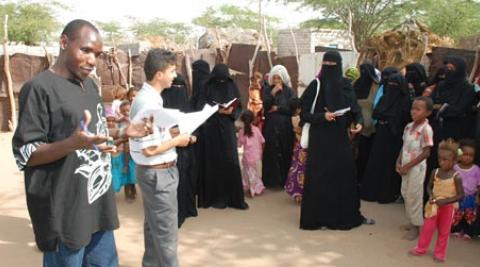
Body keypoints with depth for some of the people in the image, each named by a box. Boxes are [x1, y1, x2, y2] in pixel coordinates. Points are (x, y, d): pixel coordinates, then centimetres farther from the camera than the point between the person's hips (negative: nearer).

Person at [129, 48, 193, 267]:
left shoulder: (149, 97, 7)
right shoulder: (148, 103, -23)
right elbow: (149, 149, -25)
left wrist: (173, 134, 7)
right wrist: (177, 140, -13)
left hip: (156, 171, 10)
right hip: (158, 173, -10)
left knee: (154, 226, 21)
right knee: (166, 230, 2)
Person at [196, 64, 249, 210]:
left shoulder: (232, 87, 6)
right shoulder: (208, 89, -2)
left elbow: (239, 108, 6)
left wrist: (232, 111, -15)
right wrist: (217, 110, -21)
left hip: (227, 129, 2)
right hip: (211, 130, -2)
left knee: (230, 162, -1)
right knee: (214, 163, 1)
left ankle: (234, 197, 7)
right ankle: (215, 197, 10)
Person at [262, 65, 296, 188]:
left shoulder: (289, 91, 3)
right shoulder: (268, 90, 5)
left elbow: (292, 108, -8)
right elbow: (265, 106, -9)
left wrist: (277, 108, -8)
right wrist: (273, 93, -17)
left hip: (285, 127, 0)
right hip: (270, 127, 1)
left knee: (285, 153, 2)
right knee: (270, 154, -1)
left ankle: (284, 180, 10)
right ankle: (270, 180, 7)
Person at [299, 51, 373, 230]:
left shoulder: (345, 86, 5)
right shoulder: (315, 86, -6)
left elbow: (355, 108, 9)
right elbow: (303, 113, -7)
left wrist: (359, 122, -12)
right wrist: (322, 116, -22)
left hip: (340, 138, 4)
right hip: (320, 139, -4)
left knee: (345, 175, 10)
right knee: (319, 177, -1)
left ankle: (349, 215, 25)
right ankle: (315, 218, 11)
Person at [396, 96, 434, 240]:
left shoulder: (426, 129, -18)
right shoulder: (409, 126, 4)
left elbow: (426, 153, -19)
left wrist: (407, 166, -17)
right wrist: (399, 162, 0)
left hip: (417, 168, -7)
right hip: (406, 167, 7)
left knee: (414, 196, 1)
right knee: (405, 194, 15)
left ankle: (416, 227, 15)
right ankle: (411, 222, 30)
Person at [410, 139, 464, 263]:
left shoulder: (456, 176, -17)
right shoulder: (435, 172, -4)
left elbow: (461, 195, -15)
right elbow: (429, 186, 8)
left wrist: (445, 201, -25)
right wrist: (431, 196, -13)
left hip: (448, 207, -3)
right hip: (434, 205, 3)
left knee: (444, 231, 11)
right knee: (427, 228, 10)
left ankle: (440, 253, 25)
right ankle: (421, 249, 24)